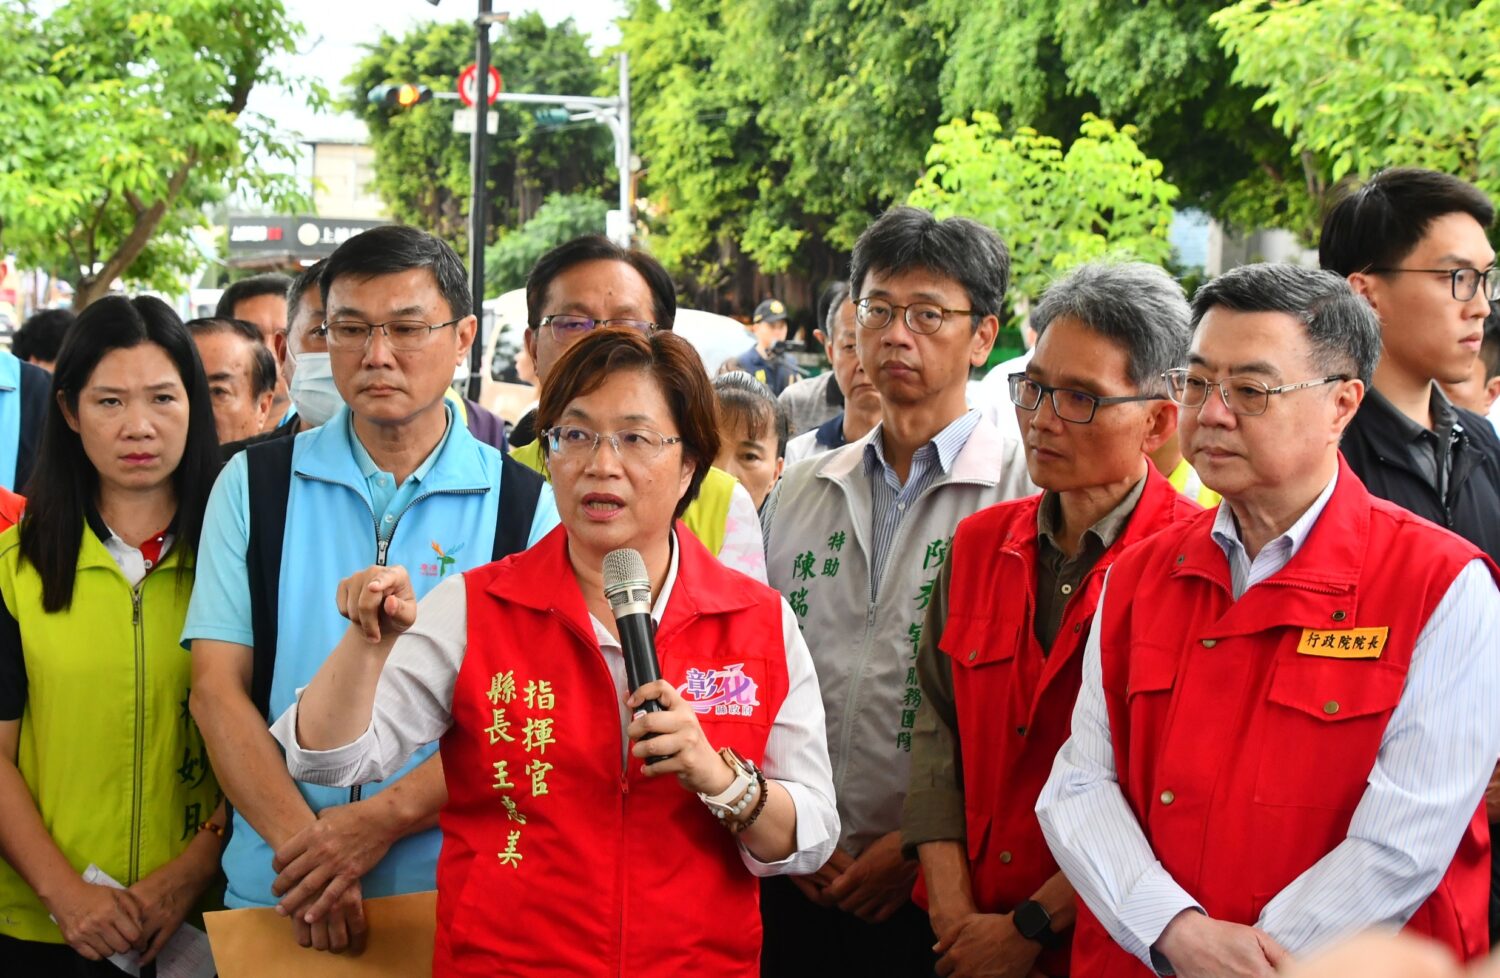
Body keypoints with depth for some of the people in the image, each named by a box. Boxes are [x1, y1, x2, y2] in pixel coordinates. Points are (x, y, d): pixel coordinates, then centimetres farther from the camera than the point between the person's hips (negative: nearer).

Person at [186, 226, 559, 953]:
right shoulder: (254, 485, 2)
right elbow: (218, 689, -4)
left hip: (453, 894, -1)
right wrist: (301, 841, -18)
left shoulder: (523, 505, -2)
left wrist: (383, 819, -20)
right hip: (272, 891, 1)